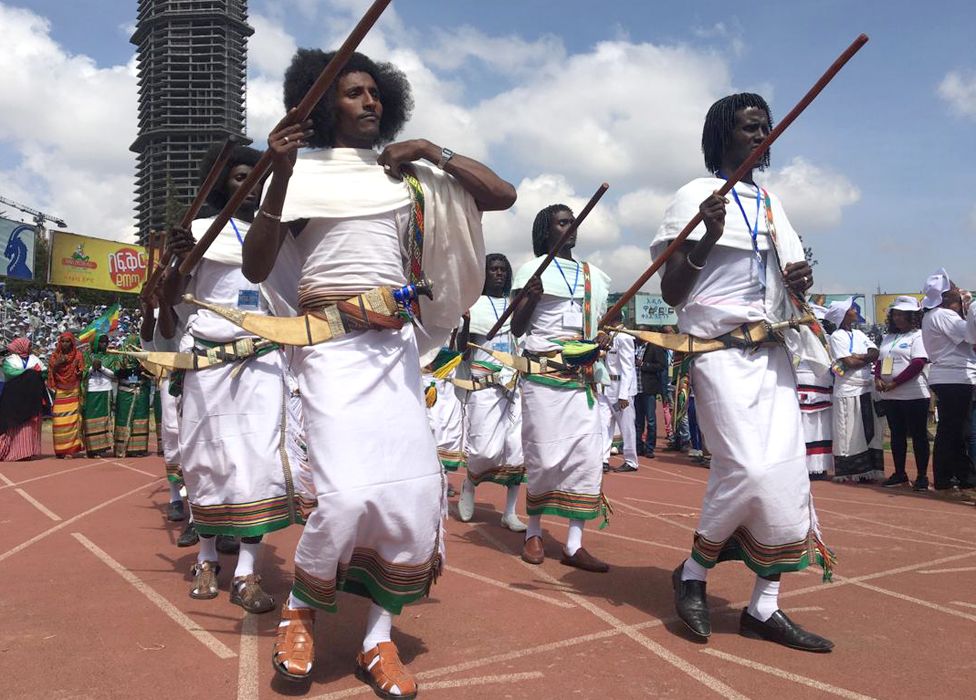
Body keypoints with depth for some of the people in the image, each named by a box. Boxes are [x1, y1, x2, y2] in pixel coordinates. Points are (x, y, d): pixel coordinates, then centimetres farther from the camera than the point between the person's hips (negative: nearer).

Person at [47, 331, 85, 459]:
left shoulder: (78, 355, 6)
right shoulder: (55, 356, 9)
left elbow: (82, 373, 7)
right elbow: (50, 373, 5)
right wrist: (57, 364, -12)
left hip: (73, 392, -1)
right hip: (59, 392, 1)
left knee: (72, 420, -9)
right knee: (59, 422, -5)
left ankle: (70, 449, -8)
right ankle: (60, 450, 1)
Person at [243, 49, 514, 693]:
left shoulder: (408, 173, 14)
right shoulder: (305, 172, 6)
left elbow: (503, 195, 12)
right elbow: (256, 268, -2)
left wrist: (433, 152, 4)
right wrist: (280, 175, -12)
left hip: (396, 346, 4)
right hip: (332, 344, -4)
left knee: (415, 491, -5)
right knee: (349, 492, -18)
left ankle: (380, 638, 12)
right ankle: (301, 613, 10)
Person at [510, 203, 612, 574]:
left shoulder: (595, 275, 17)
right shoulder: (532, 270, 4)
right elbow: (517, 328, 0)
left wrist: (602, 339, 2)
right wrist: (530, 298, -18)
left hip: (584, 375, 5)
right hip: (543, 373, -4)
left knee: (587, 455, -3)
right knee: (544, 455, -4)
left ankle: (574, 545, 0)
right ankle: (533, 533, 14)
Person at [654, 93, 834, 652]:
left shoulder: (772, 203, 18)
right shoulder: (697, 196, -1)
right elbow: (671, 293, -6)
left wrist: (800, 282, 3)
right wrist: (706, 237, -20)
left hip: (773, 352, 7)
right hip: (721, 349, -7)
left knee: (788, 474, 0)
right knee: (751, 470, -17)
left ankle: (765, 607, 9)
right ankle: (693, 573, 7)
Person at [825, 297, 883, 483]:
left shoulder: (859, 334, 15)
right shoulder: (837, 336, -6)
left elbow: (875, 353, 2)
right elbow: (850, 362, -15)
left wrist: (857, 357, -12)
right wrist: (867, 358, 0)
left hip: (866, 388, 7)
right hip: (848, 390, -7)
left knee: (869, 431, 7)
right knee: (850, 433, -2)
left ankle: (867, 471, 13)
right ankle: (849, 473, 4)